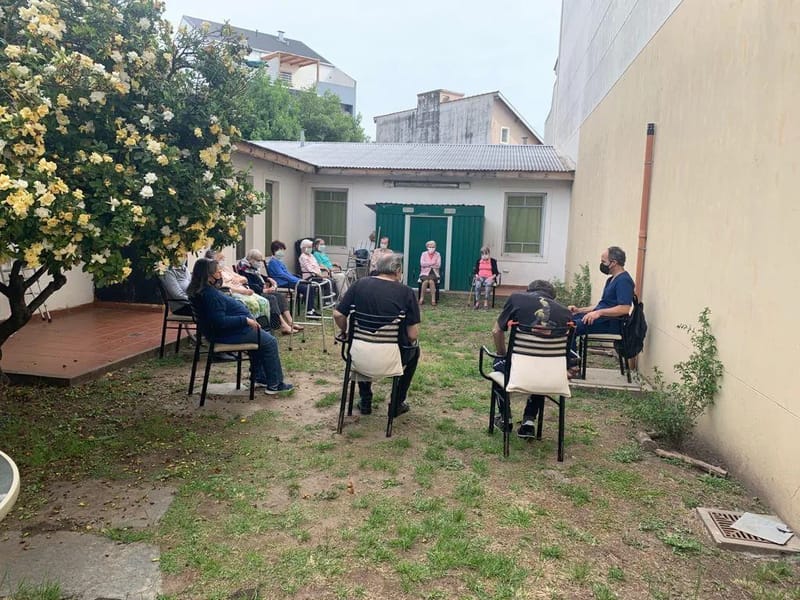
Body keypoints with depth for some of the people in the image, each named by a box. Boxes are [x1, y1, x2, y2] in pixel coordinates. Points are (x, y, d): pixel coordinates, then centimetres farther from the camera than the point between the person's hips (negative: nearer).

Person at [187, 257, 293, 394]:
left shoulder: (199, 291, 4)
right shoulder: (210, 294, -28)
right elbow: (220, 321, -32)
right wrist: (246, 320, -25)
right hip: (227, 334, -11)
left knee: (260, 336, 29)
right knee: (270, 342, 0)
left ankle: (260, 377, 31)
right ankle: (274, 384, 6)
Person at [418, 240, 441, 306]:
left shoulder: (437, 255, 6)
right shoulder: (424, 254, 7)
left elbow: (438, 265, -6)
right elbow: (422, 264, -8)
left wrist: (427, 264, -8)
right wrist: (432, 263, -11)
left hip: (434, 272, 0)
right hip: (425, 272, 0)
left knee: (431, 281, -33)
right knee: (426, 281, -33)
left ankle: (433, 299, -29)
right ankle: (421, 298, -24)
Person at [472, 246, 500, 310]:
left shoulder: (493, 261, 7)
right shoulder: (478, 261, 15)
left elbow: (496, 272, 3)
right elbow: (475, 271, 14)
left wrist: (491, 277, -13)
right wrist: (476, 275, -7)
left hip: (489, 278, -2)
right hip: (480, 277, 2)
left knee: (488, 284, -37)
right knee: (477, 284, -34)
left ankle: (486, 302, -36)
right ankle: (477, 303, -33)